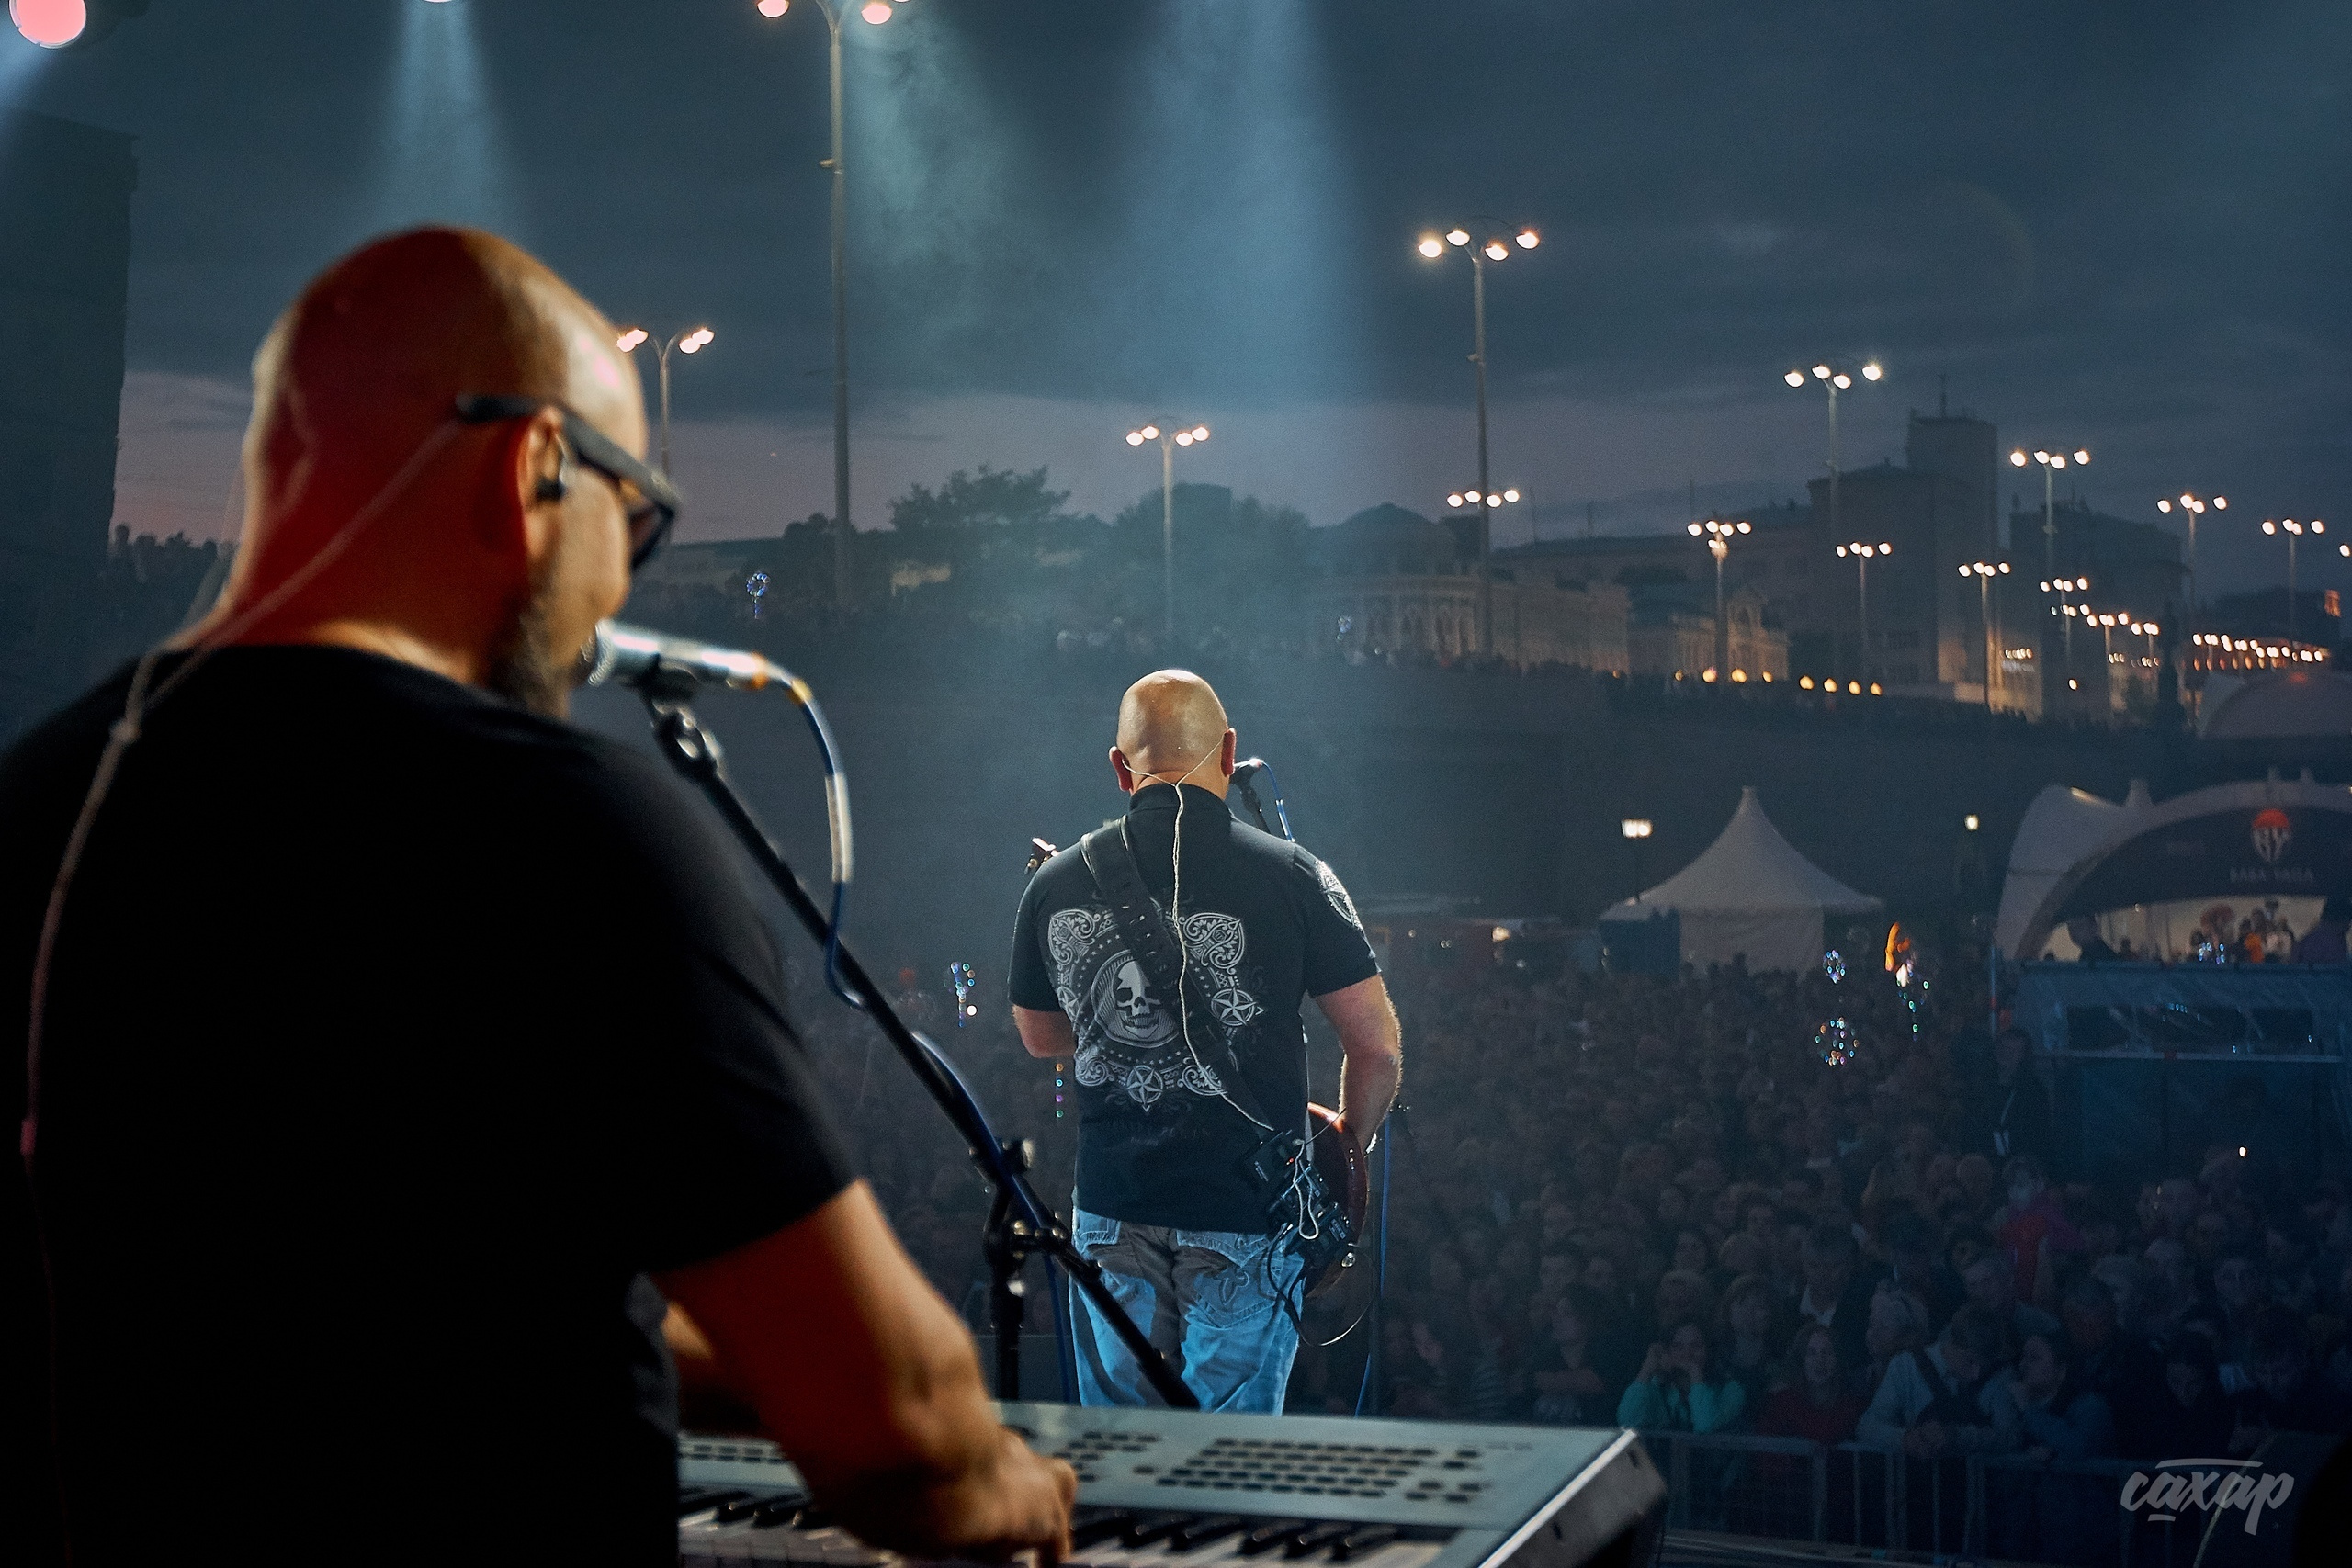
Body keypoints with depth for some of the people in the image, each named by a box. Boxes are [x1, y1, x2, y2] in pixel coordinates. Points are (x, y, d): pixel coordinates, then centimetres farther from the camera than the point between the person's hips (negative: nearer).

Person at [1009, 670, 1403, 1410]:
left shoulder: (1054, 884, 2)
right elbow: (1378, 1046, -6)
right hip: (1246, 1212, -3)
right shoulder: (1290, 876, -9)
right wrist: (1349, 1141, 11)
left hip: (1110, 1215, 3)